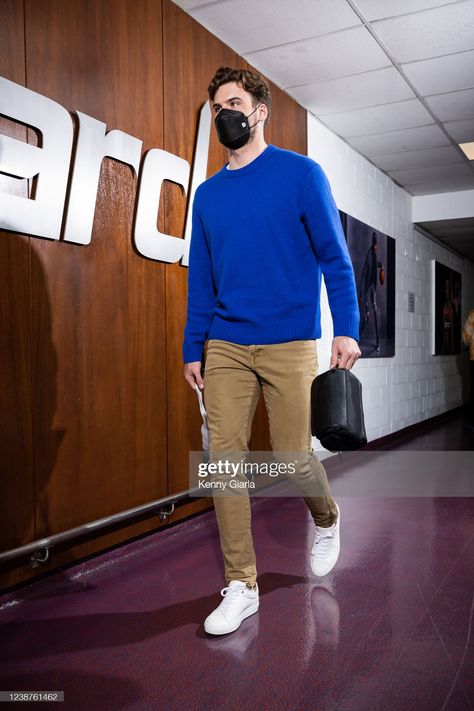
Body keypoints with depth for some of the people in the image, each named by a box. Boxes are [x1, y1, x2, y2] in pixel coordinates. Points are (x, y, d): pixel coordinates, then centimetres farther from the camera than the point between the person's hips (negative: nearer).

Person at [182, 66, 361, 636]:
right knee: (224, 460, 0)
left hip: (289, 345, -4)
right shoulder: (208, 193, 14)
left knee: (293, 459, 1)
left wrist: (346, 327, -10)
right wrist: (192, 348, 11)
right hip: (224, 348, 4)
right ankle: (241, 585, 14)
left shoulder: (301, 173, 2)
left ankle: (326, 520, 36)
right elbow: (200, 279, 15)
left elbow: (334, 257, -1)